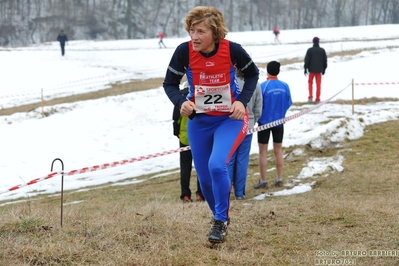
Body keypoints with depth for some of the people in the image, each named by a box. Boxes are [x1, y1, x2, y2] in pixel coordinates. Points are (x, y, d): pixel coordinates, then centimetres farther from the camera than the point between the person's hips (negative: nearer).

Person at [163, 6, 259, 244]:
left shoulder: (232, 50, -20)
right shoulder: (184, 51, -18)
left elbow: (252, 74, 0)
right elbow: (170, 83, -4)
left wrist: (242, 101, -14)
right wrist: (181, 102, -24)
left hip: (230, 119, -3)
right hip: (199, 121, 3)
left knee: (217, 165, -25)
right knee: (205, 177, 8)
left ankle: (220, 221, -7)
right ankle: (221, 218, 36)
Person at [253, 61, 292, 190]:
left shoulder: (263, 86, -16)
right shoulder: (284, 86, -5)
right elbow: (288, 104, 3)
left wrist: (258, 116, 7)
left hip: (264, 122, -3)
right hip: (279, 122, 3)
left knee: (263, 151, 4)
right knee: (278, 150, 14)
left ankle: (263, 181, 5)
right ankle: (279, 179, 16)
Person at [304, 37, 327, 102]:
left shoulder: (310, 50, -7)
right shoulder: (322, 50, 1)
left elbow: (307, 60, -8)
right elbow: (325, 60, 6)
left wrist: (305, 69, -1)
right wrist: (324, 69, 15)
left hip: (311, 70, -1)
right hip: (319, 70, 1)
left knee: (310, 82, 14)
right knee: (318, 84, 6)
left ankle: (310, 96, 1)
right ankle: (317, 99, 5)